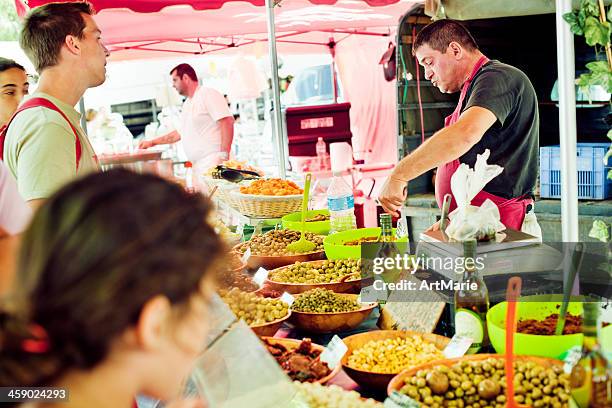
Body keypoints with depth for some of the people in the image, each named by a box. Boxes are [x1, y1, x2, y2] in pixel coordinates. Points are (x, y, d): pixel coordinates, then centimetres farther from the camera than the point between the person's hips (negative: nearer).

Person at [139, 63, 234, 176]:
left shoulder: (208, 94, -5)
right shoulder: (187, 104, 22)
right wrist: (152, 142, 35)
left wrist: (224, 155, -21)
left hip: (213, 163, -8)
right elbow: (180, 133, 33)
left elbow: (227, 122, -15)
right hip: (198, 166, 8)